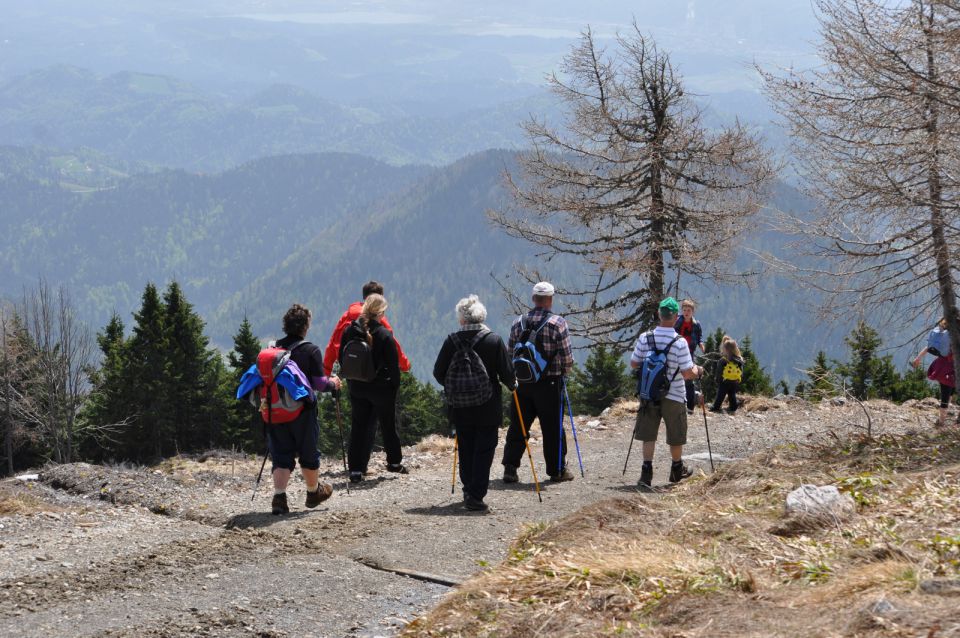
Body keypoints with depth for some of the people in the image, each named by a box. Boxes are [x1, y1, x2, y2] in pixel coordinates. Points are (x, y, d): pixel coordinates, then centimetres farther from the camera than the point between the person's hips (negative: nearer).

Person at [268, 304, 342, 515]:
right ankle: (314, 492, 33)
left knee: (281, 455, 6)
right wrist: (333, 383, 7)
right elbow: (319, 383, -13)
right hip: (302, 411, -3)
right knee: (308, 453, 15)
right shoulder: (311, 351, -10)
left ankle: (279, 495, -12)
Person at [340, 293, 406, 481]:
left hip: (357, 387, 3)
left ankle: (356, 469, 1)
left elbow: (342, 359, 5)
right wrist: (395, 385, 0)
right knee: (388, 424, 15)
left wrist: (351, 379, 14)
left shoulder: (350, 331, -3)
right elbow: (393, 364, -13)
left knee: (358, 426, 7)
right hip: (381, 387, -3)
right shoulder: (384, 335, -16)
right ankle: (394, 462, 30)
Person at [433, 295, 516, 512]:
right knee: (484, 450, 2)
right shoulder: (494, 340, -10)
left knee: (465, 450, 16)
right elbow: (507, 373, -9)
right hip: (488, 408, -2)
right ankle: (475, 496, -5)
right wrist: (512, 384, 14)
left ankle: (469, 491, 23)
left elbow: (439, 373, -1)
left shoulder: (452, 340, -6)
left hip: (460, 407, 2)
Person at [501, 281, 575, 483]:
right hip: (549, 383, -3)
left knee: (517, 426, 8)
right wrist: (565, 370, 12)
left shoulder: (518, 323, 3)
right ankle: (557, 470, 13)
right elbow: (567, 356, -9)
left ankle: (510, 468, 4)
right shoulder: (558, 323, -10)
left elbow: (510, 354, 8)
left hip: (523, 382, 3)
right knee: (552, 428, 6)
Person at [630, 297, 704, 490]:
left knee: (649, 434, 6)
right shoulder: (680, 342, -17)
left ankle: (646, 473, -7)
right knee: (676, 436, 16)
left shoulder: (645, 338, -7)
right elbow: (687, 374, -17)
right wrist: (698, 371, 4)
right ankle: (677, 470, 33)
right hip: (673, 395, -2)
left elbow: (634, 364, 2)